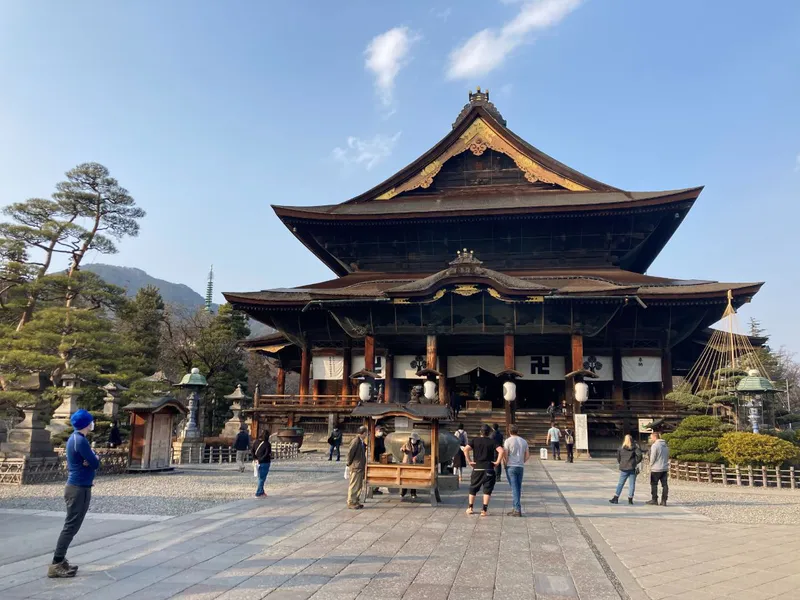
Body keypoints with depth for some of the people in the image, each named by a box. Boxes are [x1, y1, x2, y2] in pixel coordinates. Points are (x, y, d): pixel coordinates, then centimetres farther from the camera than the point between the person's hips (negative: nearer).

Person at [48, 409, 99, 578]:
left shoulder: (75, 438, 12)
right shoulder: (80, 440, -20)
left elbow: (88, 460, 16)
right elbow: (95, 463, -17)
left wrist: (91, 459, -5)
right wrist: (95, 458, 3)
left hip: (78, 487, 10)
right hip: (79, 489, -10)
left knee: (72, 526, 15)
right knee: (71, 526, -7)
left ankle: (60, 561, 20)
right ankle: (56, 565, -4)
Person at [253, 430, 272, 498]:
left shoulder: (256, 442, 4)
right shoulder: (267, 444, -16)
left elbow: (253, 451, 6)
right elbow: (267, 454, -22)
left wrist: (255, 459, 1)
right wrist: (260, 460, -15)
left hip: (258, 462, 7)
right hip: (265, 463, -6)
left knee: (260, 478, 18)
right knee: (262, 478, 1)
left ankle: (261, 492, 27)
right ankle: (258, 494, 2)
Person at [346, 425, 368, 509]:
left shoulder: (361, 441, 11)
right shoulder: (356, 440, -19)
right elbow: (350, 452, -20)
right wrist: (349, 463, -11)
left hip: (360, 467, 10)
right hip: (356, 467, -10)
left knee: (359, 485, 15)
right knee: (354, 485, -2)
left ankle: (356, 501, 24)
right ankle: (351, 502, 6)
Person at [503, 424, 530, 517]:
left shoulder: (508, 441, -5)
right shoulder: (524, 441, 10)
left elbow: (505, 454, -11)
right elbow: (527, 455, 11)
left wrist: (505, 465, 3)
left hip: (511, 467, -5)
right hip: (521, 467, 5)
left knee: (514, 488, -6)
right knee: (518, 488, 12)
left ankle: (518, 510, -10)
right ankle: (514, 508, 19)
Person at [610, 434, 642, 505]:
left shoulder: (621, 448, 2)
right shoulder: (635, 448, -2)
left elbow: (618, 458, 5)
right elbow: (639, 455, -14)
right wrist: (636, 462, 0)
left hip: (623, 468, 1)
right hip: (632, 468, -1)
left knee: (620, 483, 8)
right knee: (632, 484, 6)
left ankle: (616, 498, 5)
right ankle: (630, 499, 5)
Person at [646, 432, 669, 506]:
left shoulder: (654, 445, -13)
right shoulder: (665, 445, 10)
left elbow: (652, 457, -14)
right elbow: (667, 456, 14)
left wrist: (651, 465, 1)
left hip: (656, 468, -6)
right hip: (665, 468, 6)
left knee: (654, 484, 5)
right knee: (664, 484, 6)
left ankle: (654, 500, 9)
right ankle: (664, 501, 7)